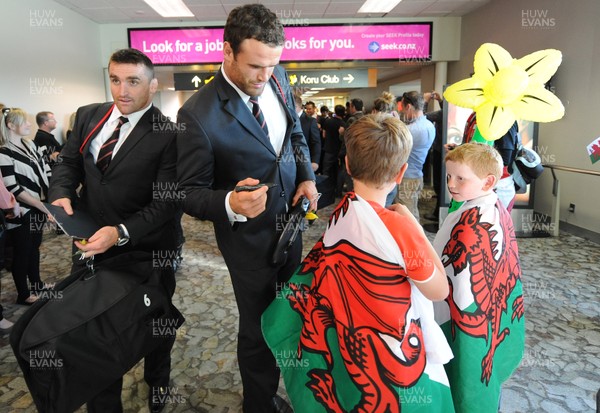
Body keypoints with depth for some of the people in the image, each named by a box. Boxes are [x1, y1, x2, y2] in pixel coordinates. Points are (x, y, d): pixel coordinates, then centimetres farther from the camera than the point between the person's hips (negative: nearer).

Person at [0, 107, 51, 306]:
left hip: (38, 208, 6)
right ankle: (23, 294, 20)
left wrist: (47, 199, -5)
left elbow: (45, 172, 8)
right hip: (21, 212, -6)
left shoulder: (31, 145, 6)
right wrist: (41, 205, -17)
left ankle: (36, 284, 35)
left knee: (34, 247, 19)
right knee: (22, 253, 6)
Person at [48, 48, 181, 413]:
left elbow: (167, 202, -19)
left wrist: (121, 233, -30)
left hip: (145, 251, -4)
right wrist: (62, 193, -10)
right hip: (91, 244, 5)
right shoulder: (88, 116, 2)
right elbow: (69, 161, 11)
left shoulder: (168, 135, -16)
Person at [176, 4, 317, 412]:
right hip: (249, 235, -6)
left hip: (290, 221, 6)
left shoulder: (278, 79, -5)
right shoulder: (199, 114, -23)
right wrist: (230, 203, -36)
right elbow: (190, 192, -16)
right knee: (259, 328, 12)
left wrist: (307, 177, -3)